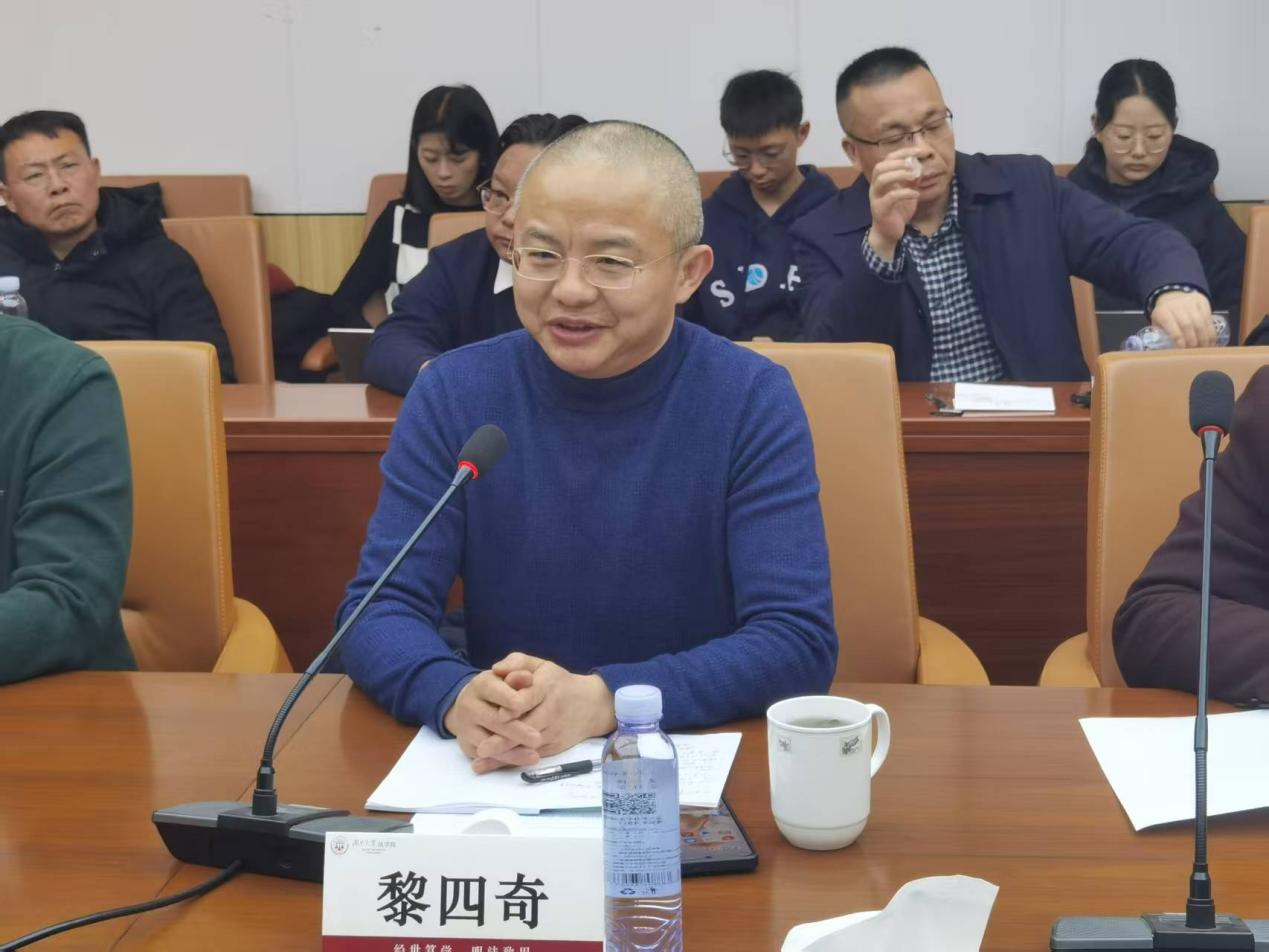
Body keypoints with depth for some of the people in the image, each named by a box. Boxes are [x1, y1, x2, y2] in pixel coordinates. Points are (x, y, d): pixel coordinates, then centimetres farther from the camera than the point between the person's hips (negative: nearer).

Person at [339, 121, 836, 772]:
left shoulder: (751, 400, -7)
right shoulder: (452, 394, -1)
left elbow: (799, 640, -12)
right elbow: (379, 609, -4)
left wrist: (599, 701, -26)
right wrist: (458, 698, -26)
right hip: (498, 772, 2)